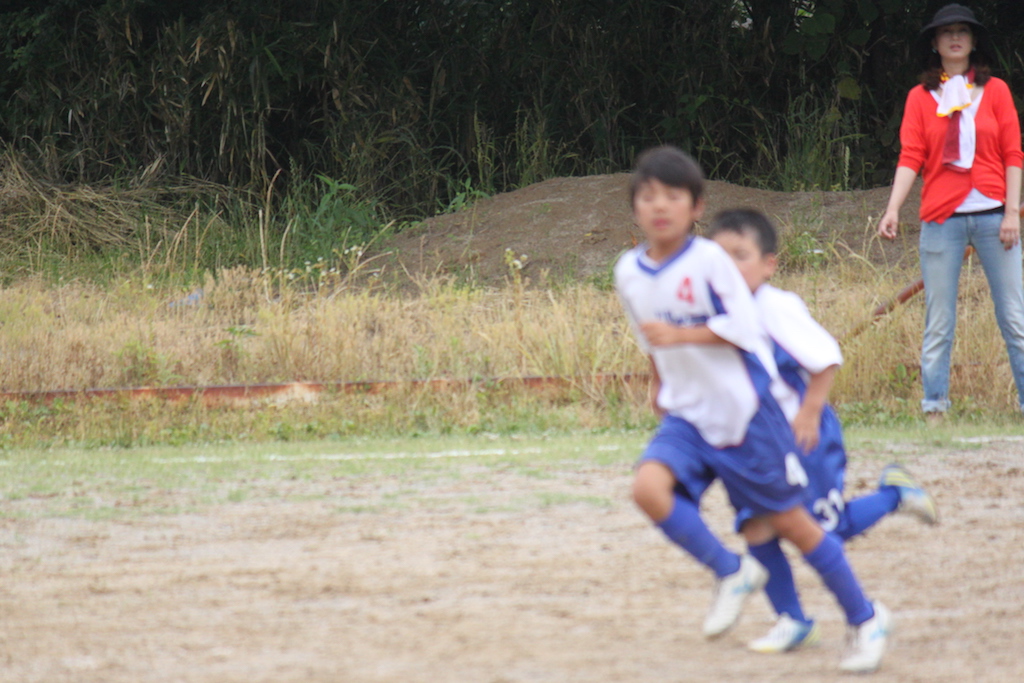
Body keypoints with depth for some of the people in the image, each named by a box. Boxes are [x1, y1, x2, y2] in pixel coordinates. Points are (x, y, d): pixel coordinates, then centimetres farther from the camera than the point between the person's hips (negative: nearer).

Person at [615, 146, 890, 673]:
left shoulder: (709, 260, -15)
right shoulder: (628, 273, 2)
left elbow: (744, 328, -18)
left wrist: (679, 336, -25)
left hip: (745, 412, -5)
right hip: (687, 416, 5)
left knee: (789, 521, 3)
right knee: (649, 487, -23)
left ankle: (865, 619, 21)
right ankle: (732, 574, -3)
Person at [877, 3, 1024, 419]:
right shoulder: (921, 97, 9)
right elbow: (911, 158, 1)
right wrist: (893, 209, -12)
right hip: (941, 218, 0)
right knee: (938, 321, 0)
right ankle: (934, 408, 4)